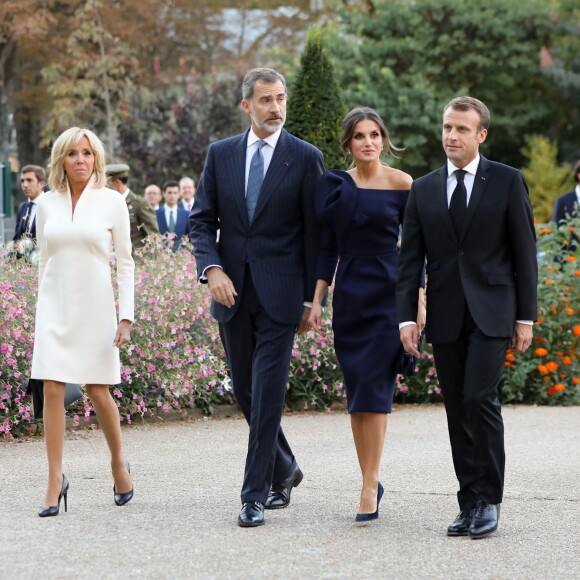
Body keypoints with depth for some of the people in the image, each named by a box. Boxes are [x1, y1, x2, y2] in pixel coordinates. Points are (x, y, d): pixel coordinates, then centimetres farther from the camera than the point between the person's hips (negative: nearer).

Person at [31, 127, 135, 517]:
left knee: (98, 391, 2)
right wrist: (42, 307, 12)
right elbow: (44, 261, 13)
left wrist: (126, 316, -7)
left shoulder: (111, 202, -2)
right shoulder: (47, 204, 6)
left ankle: (119, 462, 27)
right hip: (55, 308, 2)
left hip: (95, 307, -2)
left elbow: (125, 263, -1)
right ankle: (56, 481, -1)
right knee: (52, 390, -6)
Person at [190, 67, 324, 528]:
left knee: (268, 391, -8)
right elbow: (202, 220, 8)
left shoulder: (306, 158, -2)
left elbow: (315, 232, -1)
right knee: (245, 391, 13)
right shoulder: (220, 154, 8)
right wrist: (212, 269, -9)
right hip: (232, 292, 4)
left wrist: (311, 299, -3)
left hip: (279, 293, -4)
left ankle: (255, 495, -3)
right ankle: (284, 469, 34)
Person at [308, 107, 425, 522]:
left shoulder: (402, 184, -2)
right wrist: (317, 301, 5)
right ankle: (372, 482, 14)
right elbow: (328, 249, 10)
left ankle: (369, 490, -8)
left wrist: (419, 301, -5)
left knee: (374, 390, -10)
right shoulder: (335, 185, 7)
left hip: (388, 294, -4)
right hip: (349, 296, 4)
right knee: (357, 393, 5)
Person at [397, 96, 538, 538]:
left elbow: (524, 252, 1)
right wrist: (407, 317, -2)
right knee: (458, 413, 4)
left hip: (491, 312, -4)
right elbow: (411, 259, 9)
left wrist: (526, 317, -3)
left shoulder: (508, 182, 2)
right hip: (446, 317, 4)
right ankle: (470, 505, 10)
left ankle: (489, 501, -5)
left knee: (480, 398, -16)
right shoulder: (424, 190, 11)